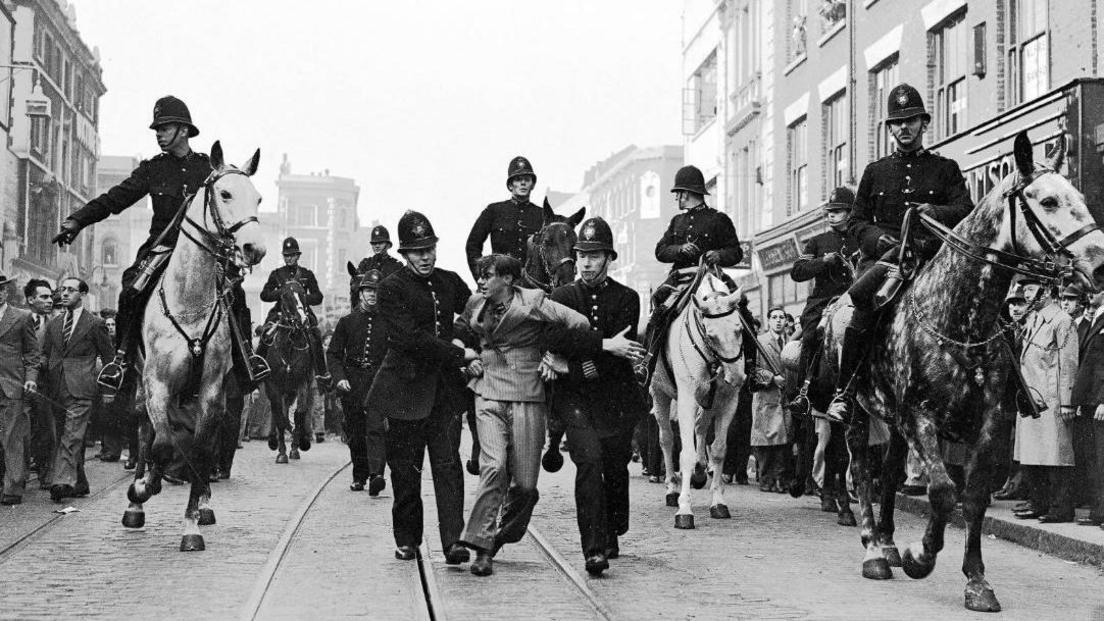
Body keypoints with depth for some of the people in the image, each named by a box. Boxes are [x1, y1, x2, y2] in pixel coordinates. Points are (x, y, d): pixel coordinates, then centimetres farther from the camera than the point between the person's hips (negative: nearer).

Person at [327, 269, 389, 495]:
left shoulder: (388, 322, 4)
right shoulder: (347, 322, 7)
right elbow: (333, 353, 8)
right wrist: (340, 377, -6)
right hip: (352, 383, 2)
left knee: (376, 428, -18)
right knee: (355, 433, 9)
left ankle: (376, 474, -28)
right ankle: (359, 476, 24)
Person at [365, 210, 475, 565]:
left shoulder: (450, 282, 11)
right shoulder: (392, 289, -5)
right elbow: (410, 338, -15)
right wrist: (460, 355, -16)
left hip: (445, 388, 3)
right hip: (407, 387, -3)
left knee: (448, 463, -7)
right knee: (405, 468, 3)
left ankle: (453, 540, -12)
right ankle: (406, 539, 18)